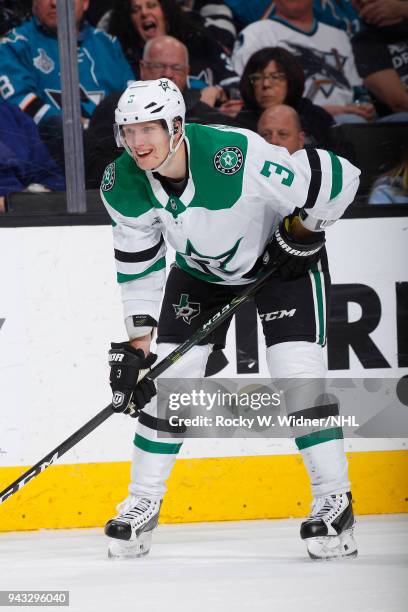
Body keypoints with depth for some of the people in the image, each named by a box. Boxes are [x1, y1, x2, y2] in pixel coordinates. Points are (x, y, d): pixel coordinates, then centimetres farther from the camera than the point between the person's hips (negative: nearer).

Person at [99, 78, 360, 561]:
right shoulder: (123, 185, -21)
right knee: (165, 379, -3)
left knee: (297, 375, -16)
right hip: (200, 269, 5)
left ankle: (335, 502, -4)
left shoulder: (236, 156, -38)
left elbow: (337, 179, -29)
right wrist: (137, 341, -10)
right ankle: (140, 507, 10)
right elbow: (138, 266, -7)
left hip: (281, 259, -5)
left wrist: (301, 234, -17)